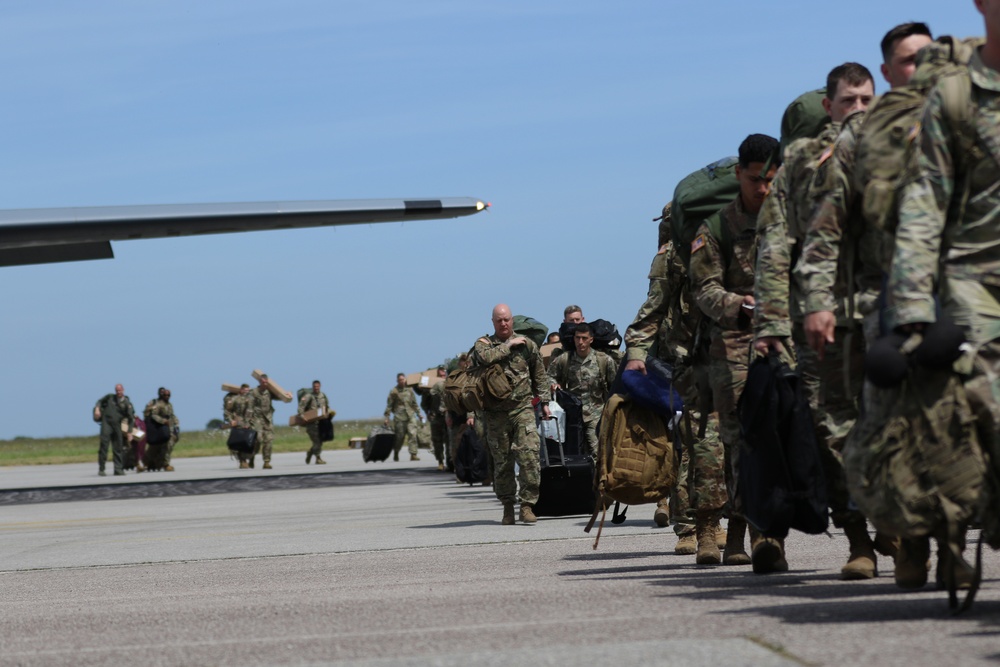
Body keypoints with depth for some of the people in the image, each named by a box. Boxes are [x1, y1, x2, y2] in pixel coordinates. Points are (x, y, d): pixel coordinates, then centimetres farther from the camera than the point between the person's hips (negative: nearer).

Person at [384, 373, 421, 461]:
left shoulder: (409, 390, 12)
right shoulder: (394, 391, 1)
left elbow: (414, 403, 19)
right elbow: (389, 405, 1)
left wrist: (418, 414, 16)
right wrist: (386, 417, -2)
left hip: (410, 416, 3)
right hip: (399, 417, -3)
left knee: (413, 435, -10)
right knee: (399, 437, 3)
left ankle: (413, 454, -11)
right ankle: (395, 454, 21)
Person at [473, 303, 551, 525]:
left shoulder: (527, 344, 10)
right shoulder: (483, 344, 6)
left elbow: (540, 374, 19)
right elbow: (485, 357, -19)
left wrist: (544, 401, 16)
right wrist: (509, 345, -10)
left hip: (523, 408, 0)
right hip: (496, 413, 0)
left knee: (529, 455, -13)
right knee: (502, 461, 4)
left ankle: (527, 504, -10)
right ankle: (508, 506, 14)